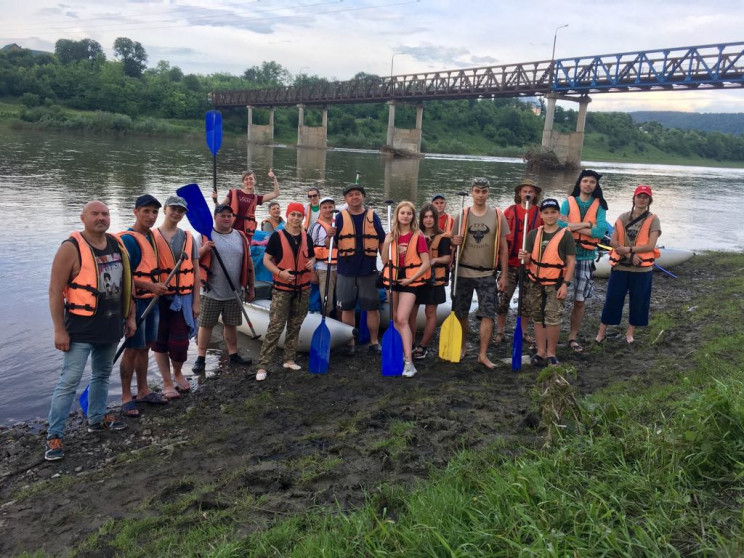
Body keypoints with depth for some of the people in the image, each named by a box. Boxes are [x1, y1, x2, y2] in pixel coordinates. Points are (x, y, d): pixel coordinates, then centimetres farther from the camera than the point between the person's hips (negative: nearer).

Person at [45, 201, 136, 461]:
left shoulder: (117, 245, 5)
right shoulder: (71, 248, -14)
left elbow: (126, 283, 14)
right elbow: (55, 291, -14)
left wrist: (130, 316, 13)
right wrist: (59, 330, -16)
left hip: (111, 327, 7)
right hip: (81, 329, -6)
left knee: (102, 375, 20)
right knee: (69, 382, -4)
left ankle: (97, 419, 37)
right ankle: (54, 436, 6)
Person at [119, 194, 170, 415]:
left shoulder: (151, 236, 11)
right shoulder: (128, 239, -15)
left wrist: (159, 286, 12)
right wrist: (150, 286, -20)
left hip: (152, 300, 8)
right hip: (135, 301, -8)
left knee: (144, 347, 15)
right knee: (131, 350, 0)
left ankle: (143, 391, 27)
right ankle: (126, 398, 11)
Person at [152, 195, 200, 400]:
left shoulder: (188, 237, 7)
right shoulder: (152, 236, -1)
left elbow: (196, 271, 8)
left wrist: (196, 301, 5)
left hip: (183, 297, 2)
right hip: (159, 297, -2)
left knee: (180, 341, 2)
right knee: (160, 341, 6)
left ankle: (178, 374, 30)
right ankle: (167, 383, 20)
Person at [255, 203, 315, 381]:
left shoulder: (306, 237, 8)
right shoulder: (277, 236, -6)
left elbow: (311, 256, 20)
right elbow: (266, 260, -5)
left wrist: (312, 262, -4)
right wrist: (280, 272, -21)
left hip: (303, 288, 5)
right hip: (282, 288, -5)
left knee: (295, 326, 12)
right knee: (275, 327, -8)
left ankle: (289, 359, 24)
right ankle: (263, 365, -4)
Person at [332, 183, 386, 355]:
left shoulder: (372, 216, 4)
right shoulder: (340, 217, 2)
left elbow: (382, 242, 7)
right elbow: (332, 245, 2)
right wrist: (330, 236, -20)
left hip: (368, 270, 0)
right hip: (346, 270, 0)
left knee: (372, 307, 6)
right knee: (347, 308, 7)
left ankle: (374, 342, 19)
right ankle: (350, 342, 19)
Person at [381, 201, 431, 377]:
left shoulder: (418, 236, -6)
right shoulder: (391, 235, 6)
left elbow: (426, 263, -7)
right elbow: (384, 261, 3)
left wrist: (410, 279, -13)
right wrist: (386, 243, -12)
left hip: (410, 281, -5)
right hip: (392, 279, 5)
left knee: (402, 319, -14)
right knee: (395, 319, 11)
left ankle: (408, 362, -14)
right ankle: (400, 351, 27)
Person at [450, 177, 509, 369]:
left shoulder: (497, 216, 0)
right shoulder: (462, 216, 2)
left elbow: (503, 247, 3)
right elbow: (453, 242, 8)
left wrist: (503, 275, 0)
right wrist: (454, 242, -17)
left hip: (487, 274, -1)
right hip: (464, 272, 1)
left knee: (488, 315, -5)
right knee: (460, 314, 8)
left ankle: (483, 355, 3)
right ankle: (462, 347, 27)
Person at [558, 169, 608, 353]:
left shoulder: (599, 206, 6)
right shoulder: (568, 202, 4)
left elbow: (600, 231, -9)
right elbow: (560, 224, -12)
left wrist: (573, 226, -10)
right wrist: (587, 224, -13)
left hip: (586, 257, 1)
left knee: (580, 301, 8)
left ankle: (573, 336, 23)